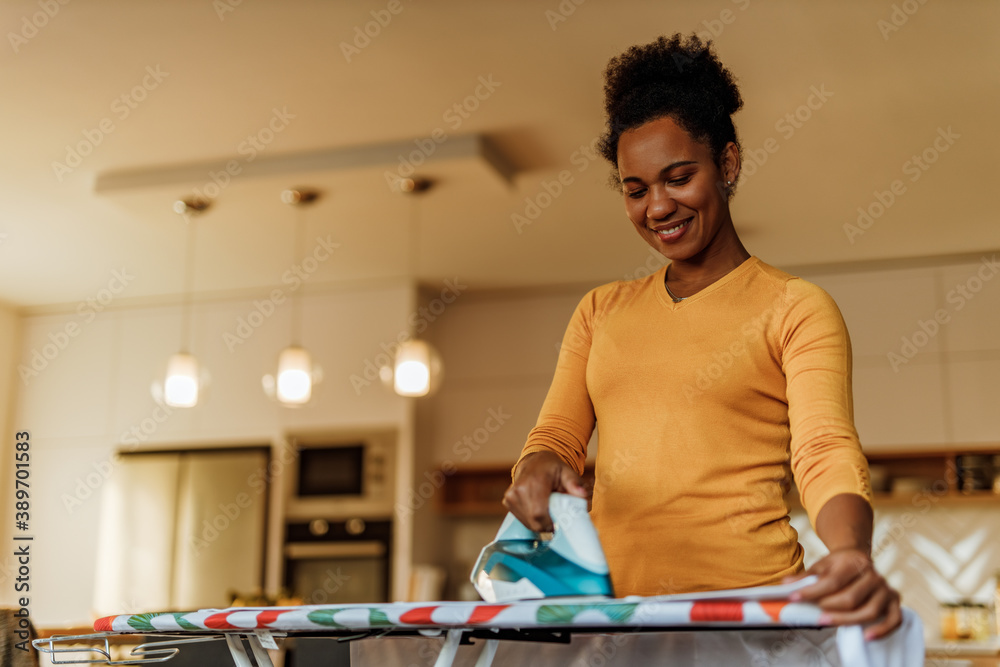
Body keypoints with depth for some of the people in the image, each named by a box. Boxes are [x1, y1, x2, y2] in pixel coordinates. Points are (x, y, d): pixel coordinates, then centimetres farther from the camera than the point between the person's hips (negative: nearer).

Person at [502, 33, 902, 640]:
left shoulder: (796, 310, 5)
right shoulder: (602, 312, 19)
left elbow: (826, 451, -7)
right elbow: (557, 436, 15)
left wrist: (852, 555, -27)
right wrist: (538, 471, -9)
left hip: (744, 606, -4)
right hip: (610, 605, 4)